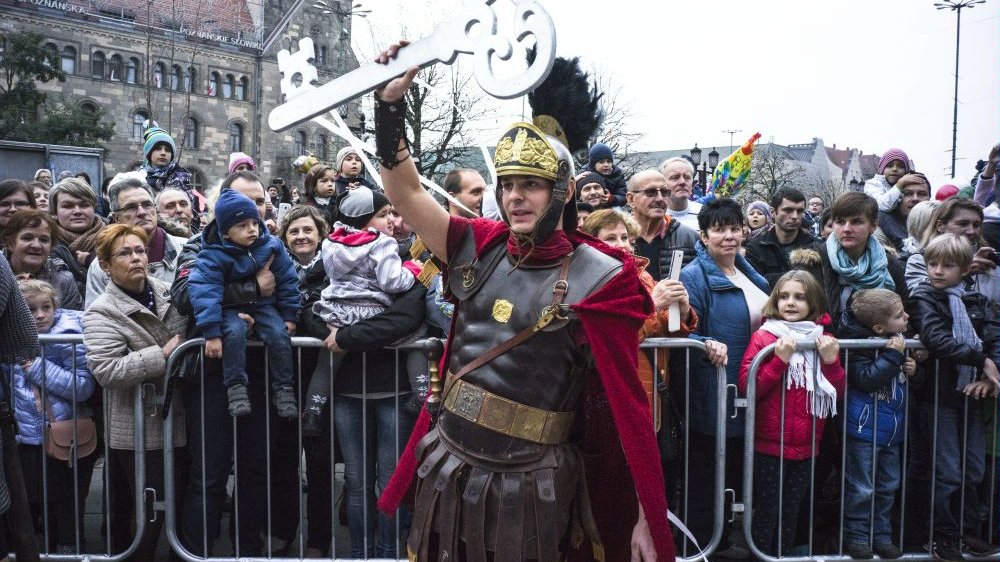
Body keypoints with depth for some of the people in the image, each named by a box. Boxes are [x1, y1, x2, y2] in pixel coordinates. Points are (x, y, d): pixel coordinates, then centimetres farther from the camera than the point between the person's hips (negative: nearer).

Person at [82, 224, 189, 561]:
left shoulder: (168, 293, 6)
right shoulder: (102, 314, -11)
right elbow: (106, 370, -24)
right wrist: (162, 354, -25)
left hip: (177, 421, 6)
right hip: (138, 431, -6)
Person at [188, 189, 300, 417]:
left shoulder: (272, 246, -8)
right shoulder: (214, 255, -18)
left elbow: (287, 281, 2)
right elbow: (204, 291, -23)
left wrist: (289, 316, 3)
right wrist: (211, 334, -29)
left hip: (263, 305, 3)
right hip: (231, 308, -2)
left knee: (280, 333, -22)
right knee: (234, 332, -33)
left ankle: (283, 388, -9)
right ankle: (235, 386, -20)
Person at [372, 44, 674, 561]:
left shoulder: (597, 279, -12)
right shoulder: (480, 249, 2)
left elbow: (628, 402, -11)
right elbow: (405, 194, 3)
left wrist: (648, 519, -12)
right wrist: (390, 101, -7)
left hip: (528, 483, -5)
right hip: (446, 466, 5)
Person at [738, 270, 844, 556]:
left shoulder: (824, 341, 5)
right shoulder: (762, 337, -7)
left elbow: (838, 393, 5)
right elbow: (746, 387, -15)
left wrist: (831, 361, -12)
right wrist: (780, 359, -23)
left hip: (806, 445, 4)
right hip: (769, 444, -4)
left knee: (792, 513, 16)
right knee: (767, 512, 4)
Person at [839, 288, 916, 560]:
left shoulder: (899, 340, 5)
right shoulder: (860, 344, -19)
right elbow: (866, 380, -29)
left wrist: (913, 370, -2)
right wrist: (893, 355, -28)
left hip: (891, 430, 8)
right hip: (864, 428, -8)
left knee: (888, 486, 16)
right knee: (861, 488, 2)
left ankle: (881, 535, 29)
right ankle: (857, 536, 16)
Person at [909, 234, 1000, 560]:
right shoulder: (923, 298, -5)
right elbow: (937, 340, -20)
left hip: (971, 393, 5)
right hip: (939, 394, -5)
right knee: (948, 473, -1)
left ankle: (969, 532, 26)